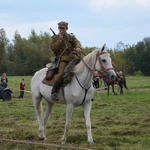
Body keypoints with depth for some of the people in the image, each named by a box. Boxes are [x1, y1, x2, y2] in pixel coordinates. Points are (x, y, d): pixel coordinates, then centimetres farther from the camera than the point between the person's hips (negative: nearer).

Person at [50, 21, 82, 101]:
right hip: (62, 58, -4)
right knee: (61, 73, -28)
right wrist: (60, 39, -8)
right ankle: (54, 92, -20)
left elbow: (77, 42, 0)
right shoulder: (54, 37, 13)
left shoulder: (71, 36, 19)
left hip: (72, 57, 4)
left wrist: (78, 47, -24)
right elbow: (53, 48, -3)